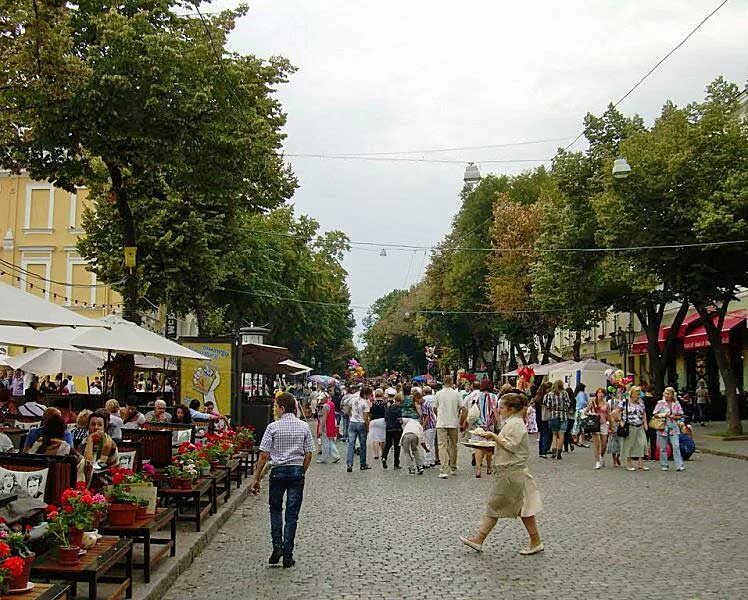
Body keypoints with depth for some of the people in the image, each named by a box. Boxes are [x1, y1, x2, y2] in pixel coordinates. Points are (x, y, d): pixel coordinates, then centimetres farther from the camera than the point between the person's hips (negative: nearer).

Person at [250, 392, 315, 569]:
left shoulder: (273, 427, -7)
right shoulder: (304, 427, 2)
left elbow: (264, 455, -8)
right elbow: (308, 455, 3)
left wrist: (256, 478, -2)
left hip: (278, 471, -2)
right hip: (297, 471, 2)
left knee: (275, 509, 18)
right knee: (292, 514, 6)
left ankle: (277, 546, 4)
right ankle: (288, 556, 6)